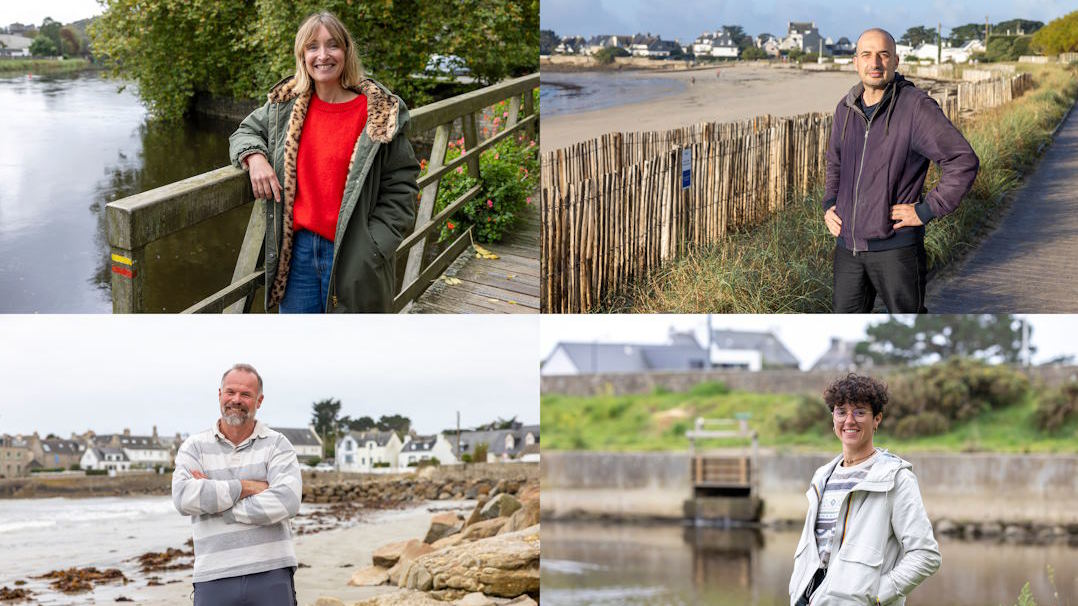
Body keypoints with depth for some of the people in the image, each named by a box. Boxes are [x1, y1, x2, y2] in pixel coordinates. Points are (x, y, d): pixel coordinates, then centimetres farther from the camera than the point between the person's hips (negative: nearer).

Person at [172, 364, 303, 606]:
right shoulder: (195, 447, 9)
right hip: (214, 580, 1)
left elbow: (287, 502, -12)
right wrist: (247, 487, -11)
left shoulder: (277, 445, 6)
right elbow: (184, 497, -10)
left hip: (271, 577, -1)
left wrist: (214, 497, -8)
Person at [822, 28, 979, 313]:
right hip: (848, 245, 6)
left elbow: (964, 161, -16)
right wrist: (829, 204, 11)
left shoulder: (917, 107, -12)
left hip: (895, 246, -6)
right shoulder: (846, 109, 8)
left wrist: (926, 211, -16)